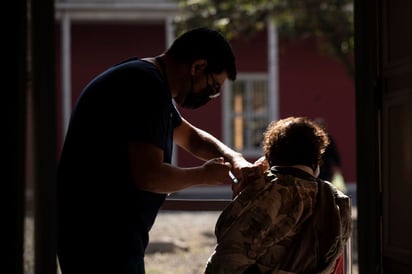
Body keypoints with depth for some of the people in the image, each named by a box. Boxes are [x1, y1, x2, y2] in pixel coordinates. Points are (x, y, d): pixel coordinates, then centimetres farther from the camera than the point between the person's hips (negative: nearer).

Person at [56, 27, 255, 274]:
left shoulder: (146, 80, 16)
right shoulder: (146, 87, -18)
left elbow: (192, 137, 28)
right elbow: (149, 175, -25)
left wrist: (234, 159, 9)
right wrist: (204, 175, -8)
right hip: (102, 239, -11)